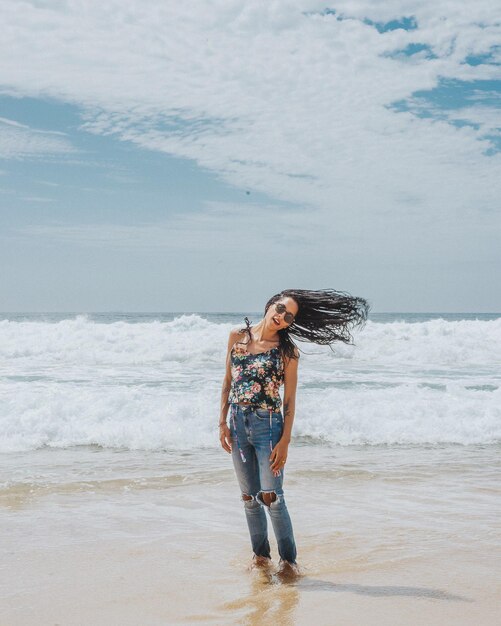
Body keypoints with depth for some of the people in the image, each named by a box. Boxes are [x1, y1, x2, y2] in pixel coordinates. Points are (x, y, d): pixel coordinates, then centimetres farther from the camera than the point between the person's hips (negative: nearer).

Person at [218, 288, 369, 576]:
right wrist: (223, 422, 5)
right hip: (238, 423, 4)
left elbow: (289, 400, -6)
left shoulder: (288, 350, -7)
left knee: (271, 497, -5)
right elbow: (228, 382, 9)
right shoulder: (238, 336, 4)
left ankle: (289, 559, 10)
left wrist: (285, 442, -12)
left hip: (267, 425, -4)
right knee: (249, 497, 12)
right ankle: (261, 554, 26)